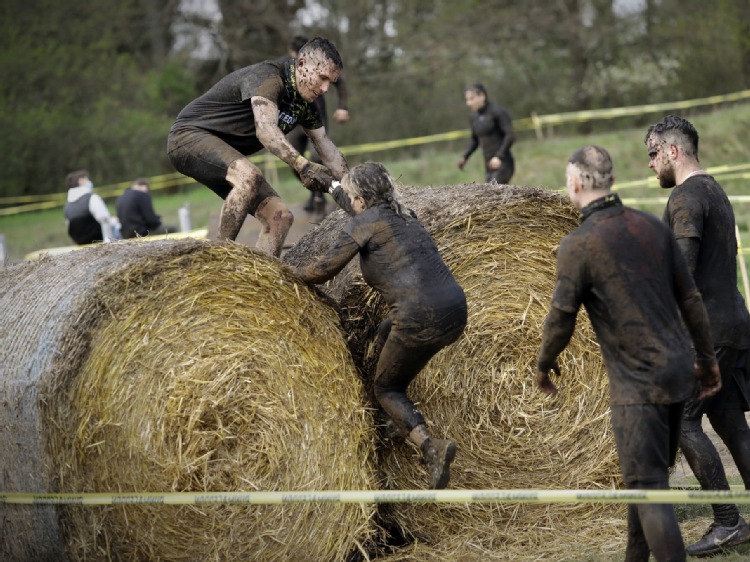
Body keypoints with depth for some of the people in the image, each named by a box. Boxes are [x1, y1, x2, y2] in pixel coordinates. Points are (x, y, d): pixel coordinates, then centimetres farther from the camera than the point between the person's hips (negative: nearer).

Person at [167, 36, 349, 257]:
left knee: (280, 217, -2)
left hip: (225, 158, 10)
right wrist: (303, 166, -52)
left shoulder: (305, 103, 5)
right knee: (249, 176, -36)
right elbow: (266, 130, -40)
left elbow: (327, 148, 10)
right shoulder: (268, 77, -24)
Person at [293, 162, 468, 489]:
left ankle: (431, 446, -13)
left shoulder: (365, 223, 0)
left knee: (386, 388, 11)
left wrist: (294, 274, 19)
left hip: (422, 320, -8)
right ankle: (401, 420, 34)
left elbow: (326, 269, 0)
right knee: (387, 330, 34)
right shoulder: (403, 216, 22)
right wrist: (331, 187, 56)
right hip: (456, 312, 8)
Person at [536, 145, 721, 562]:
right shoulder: (652, 226, 5)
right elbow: (691, 299, 8)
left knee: (649, 489, -5)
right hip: (677, 371, 7)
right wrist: (707, 359, 19)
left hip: (637, 383, -7)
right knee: (647, 476, 19)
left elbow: (561, 320, -8)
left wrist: (545, 364, 11)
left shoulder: (579, 244, -13)